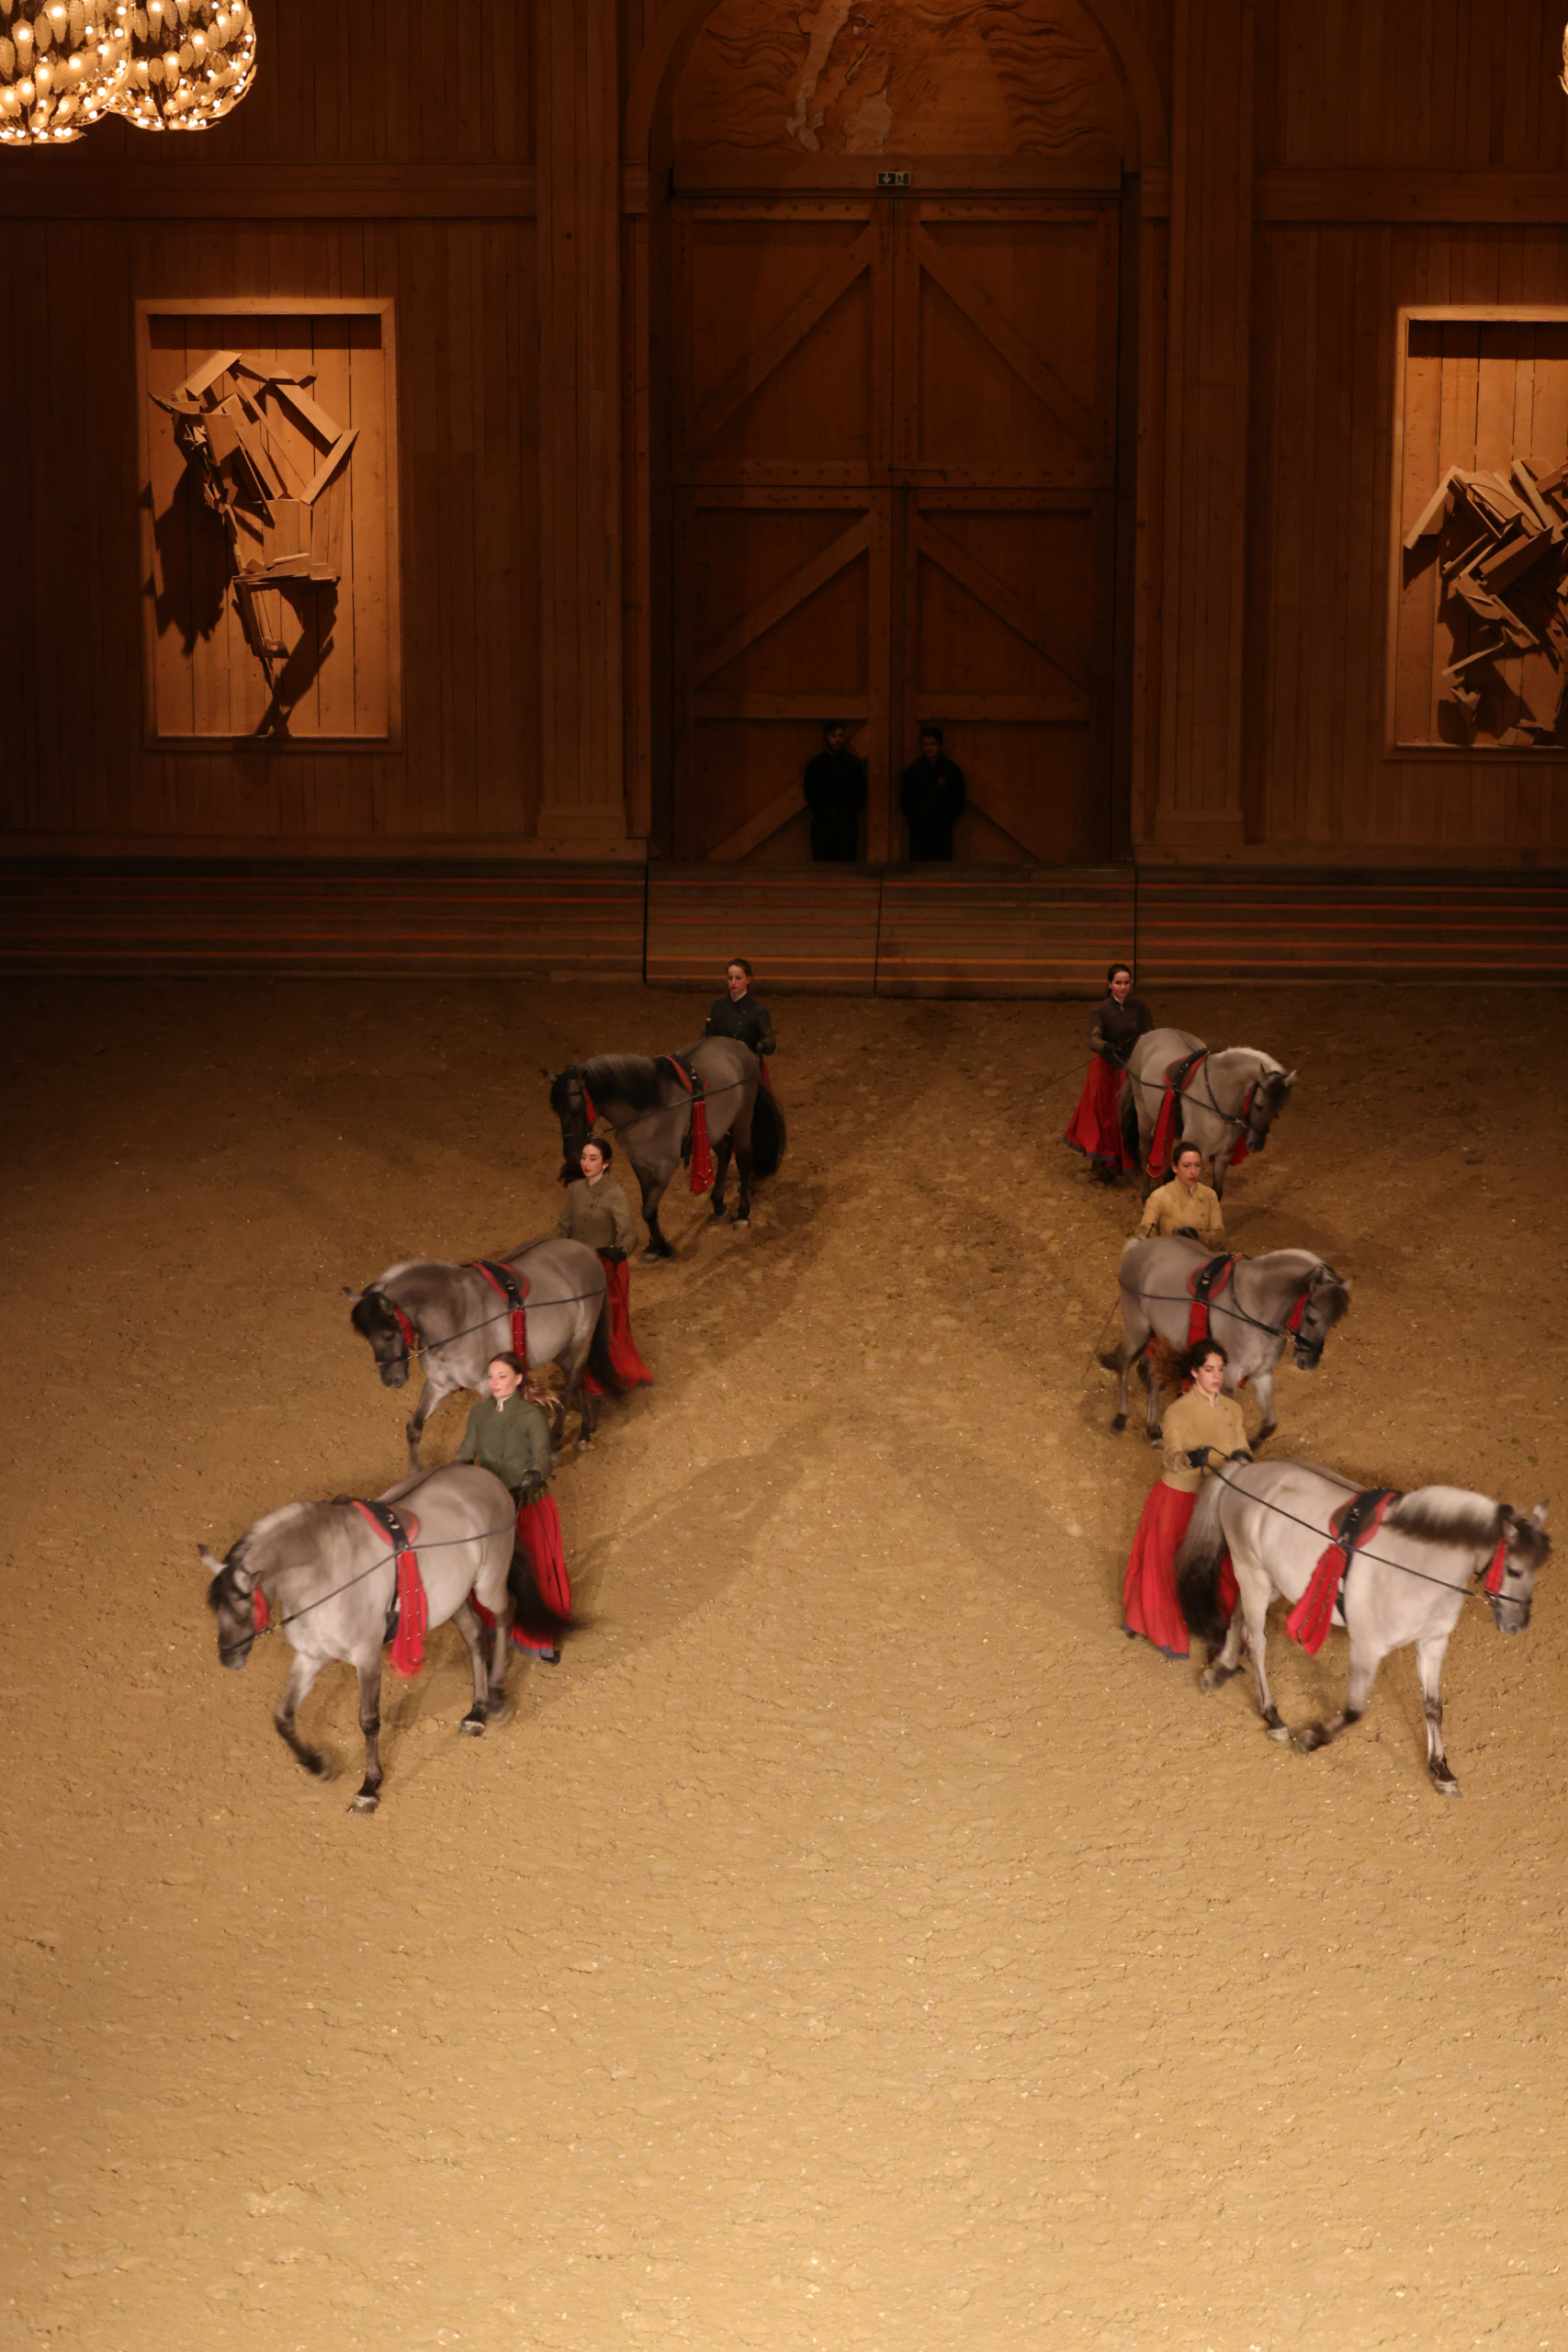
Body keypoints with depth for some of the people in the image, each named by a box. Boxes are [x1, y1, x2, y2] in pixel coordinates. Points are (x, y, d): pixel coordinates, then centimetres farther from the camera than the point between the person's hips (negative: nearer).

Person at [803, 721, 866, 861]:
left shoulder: (855, 764, 10)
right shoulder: (815, 764, 10)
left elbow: (861, 792, 11)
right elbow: (809, 793, 12)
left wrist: (850, 811, 0)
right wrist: (819, 811, 1)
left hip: (847, 822, 0)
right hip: (822, 822, 0)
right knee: (822, 861, -5)